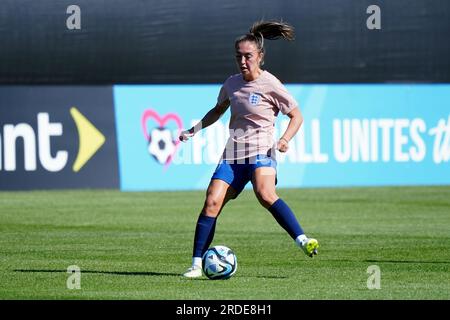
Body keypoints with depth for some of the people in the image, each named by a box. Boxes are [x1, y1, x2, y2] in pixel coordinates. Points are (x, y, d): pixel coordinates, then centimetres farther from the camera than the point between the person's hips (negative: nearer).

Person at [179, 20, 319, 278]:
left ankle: (303, 241, -39)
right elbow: (218, 110, 30)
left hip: (261, 151, -5)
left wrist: (285, 139, -16)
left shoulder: (270, 85, -6)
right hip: (233, 153, 5)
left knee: (265, 194, -34)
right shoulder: (232, 83, 10)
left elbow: (297, 116, 1)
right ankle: (197, 264, -4)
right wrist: (195, 130, 20)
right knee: (212, 202, -10)